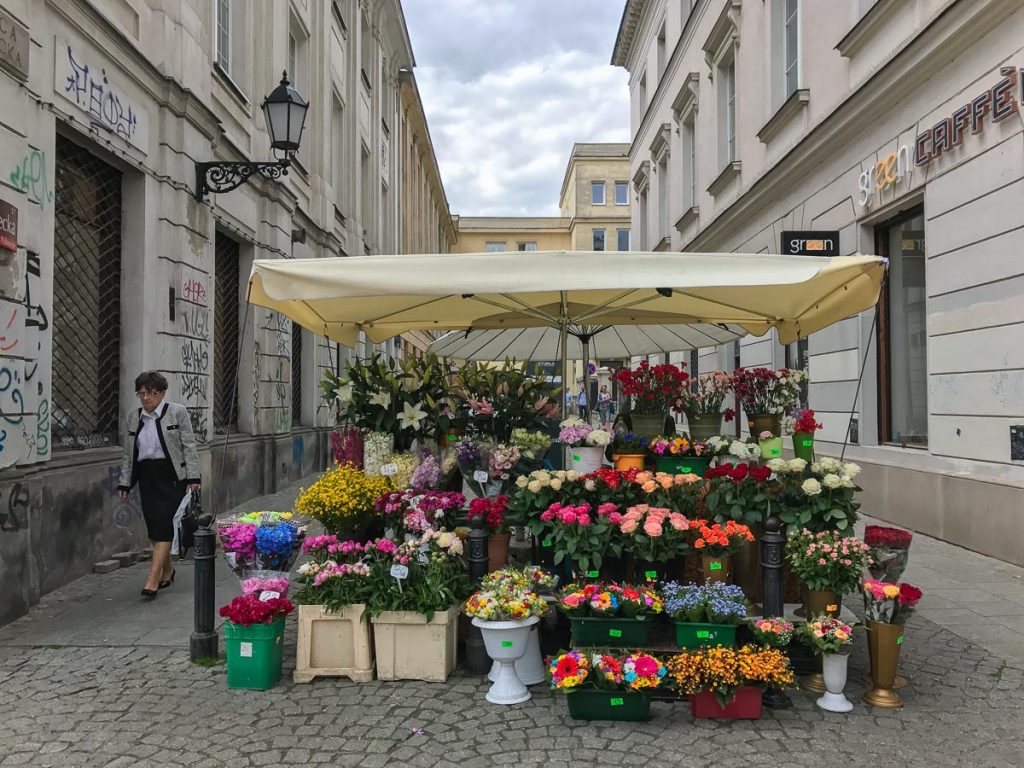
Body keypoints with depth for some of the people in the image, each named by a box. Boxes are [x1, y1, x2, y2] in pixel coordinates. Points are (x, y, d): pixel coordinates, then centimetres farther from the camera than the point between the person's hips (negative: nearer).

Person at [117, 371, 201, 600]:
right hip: (147, 477, 5)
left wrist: (193, 477, -11)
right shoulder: (134, 417, 11)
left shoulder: (178, 413, -4)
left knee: (163, 526, -10)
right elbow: (128, 454, 14)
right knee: (154, 527, 8)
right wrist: (124, 483, 11)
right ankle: (167, 571, 25)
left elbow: (189, 446, -6)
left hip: (172, 477, -5)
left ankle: (153, 580, -11)